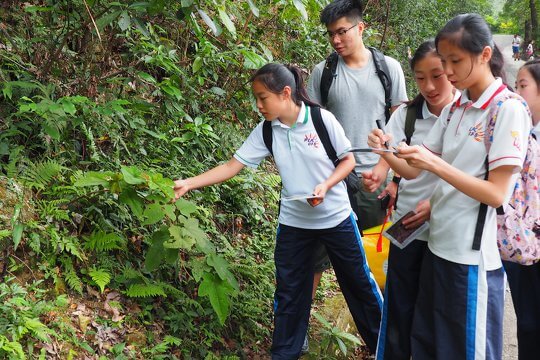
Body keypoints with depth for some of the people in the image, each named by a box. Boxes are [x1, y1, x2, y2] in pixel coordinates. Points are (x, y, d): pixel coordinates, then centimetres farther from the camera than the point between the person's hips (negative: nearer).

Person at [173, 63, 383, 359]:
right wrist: (189, 183, -16)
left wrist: (325, 186, -22)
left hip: (335, 217, -2)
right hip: (293, 221, 3)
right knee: (289, 291, 9)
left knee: (358, 281, 12)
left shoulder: (322, 119, -16)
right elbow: (233, 165, -7)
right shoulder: (266, 132, -8)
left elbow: (348, 160, -6)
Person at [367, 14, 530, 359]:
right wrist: (387, 151, -12)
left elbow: (496, 193, -17)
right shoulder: (454, 110, 10)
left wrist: (436, 164, -24)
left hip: (474, 254, -7)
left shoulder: (509, 110, -12)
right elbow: (413, 169, 9)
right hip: (438, 245, 7)